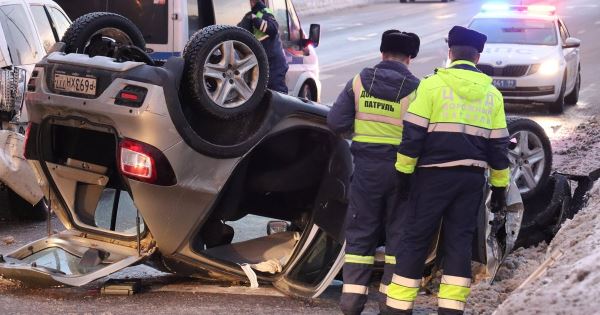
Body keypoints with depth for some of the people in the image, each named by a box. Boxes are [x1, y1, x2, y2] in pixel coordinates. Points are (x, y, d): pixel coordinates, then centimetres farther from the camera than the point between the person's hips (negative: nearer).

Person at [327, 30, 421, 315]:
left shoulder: (359, 82, 0)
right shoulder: (416, 88, -6)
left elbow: (335, 122, -2)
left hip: (367, 165, 1)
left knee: (360, 233, 9)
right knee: (399, 234, 11)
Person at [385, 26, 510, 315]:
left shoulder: (432, 84, -4)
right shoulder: (492, 94, 9)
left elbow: (413, 132, -8)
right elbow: (498, 145, 10)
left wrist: (404, 170, -1)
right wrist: (500, 186, 15)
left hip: (435, 173, -3)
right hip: (472, 176, 3)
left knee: (415, 239, 2)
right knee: (459, 241, 8)